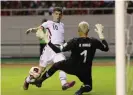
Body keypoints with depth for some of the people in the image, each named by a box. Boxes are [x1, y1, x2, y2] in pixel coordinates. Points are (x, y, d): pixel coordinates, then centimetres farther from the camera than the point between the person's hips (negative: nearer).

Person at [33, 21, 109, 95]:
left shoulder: (74, 42, -18)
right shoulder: (94, 42, -11)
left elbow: (58, 50, -18)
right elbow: (106, 48, 6)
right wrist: (100, 33, 10)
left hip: (71, 67, -1)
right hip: (85, 71, 1)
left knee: (57, 65, 28)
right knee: (88, 87, 23)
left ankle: (40, 80, 34)